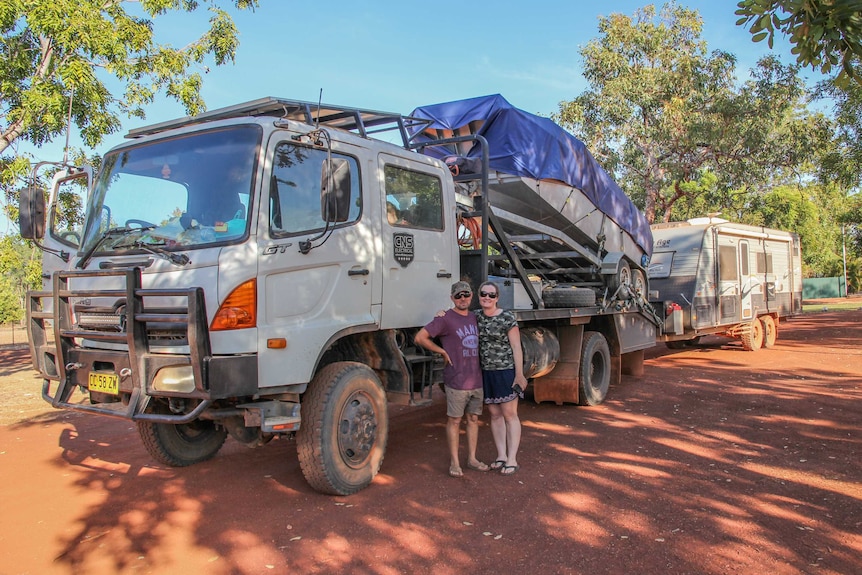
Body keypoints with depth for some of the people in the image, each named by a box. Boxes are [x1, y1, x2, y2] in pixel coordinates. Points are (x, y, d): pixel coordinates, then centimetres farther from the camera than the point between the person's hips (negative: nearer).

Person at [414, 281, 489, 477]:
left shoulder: (475, 318, 11)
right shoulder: (446, 318, -9)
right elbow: (420, 338, -13)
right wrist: (443, 352, -9)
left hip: (477, 380, 6)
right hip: (456, 380, -6)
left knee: (473, 419, 13)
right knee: (454, 420, 3)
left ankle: (472, 458, 25)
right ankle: (454, 462, 13)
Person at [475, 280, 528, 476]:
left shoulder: (507, 317, -10)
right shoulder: (476, 316, 5)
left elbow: (516, 347, -9)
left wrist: (519, 374, -11)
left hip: (506, 371, -5)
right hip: (486, 373, 5)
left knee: (509, 415, 1)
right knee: (495, 415, 10)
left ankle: (512, 460, 6)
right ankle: (501, 456, 19)